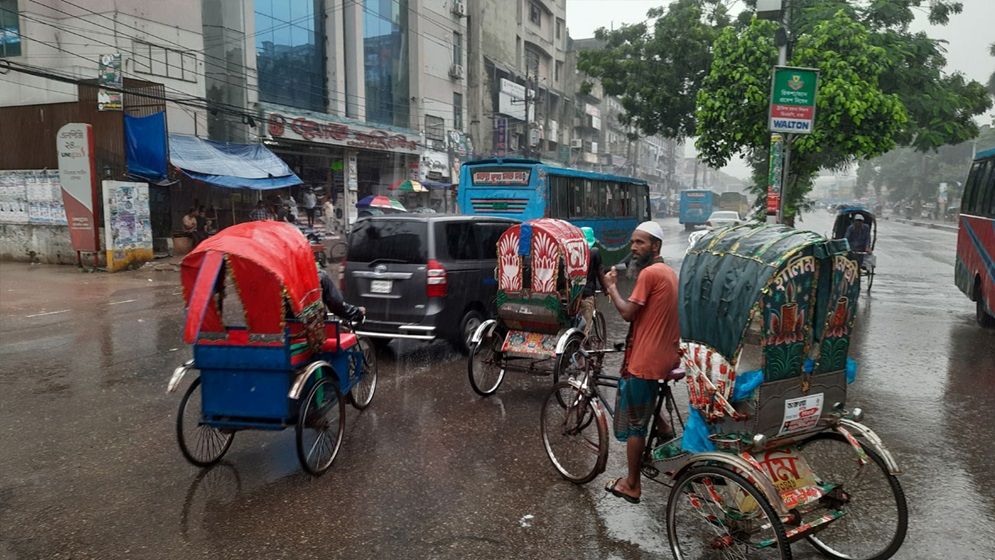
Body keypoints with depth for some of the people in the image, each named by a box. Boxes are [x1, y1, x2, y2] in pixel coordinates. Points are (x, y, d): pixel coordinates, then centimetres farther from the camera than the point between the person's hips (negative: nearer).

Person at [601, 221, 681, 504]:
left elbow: (627, 312, -21)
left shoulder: (649, 273, -16)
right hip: (666, 358, 9)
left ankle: (631, 485, 13)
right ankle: (665, 431, 25)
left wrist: (611, 286, -8)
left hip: (645, 361, -9)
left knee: (634, 425, 3)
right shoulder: (669, 272, 13)